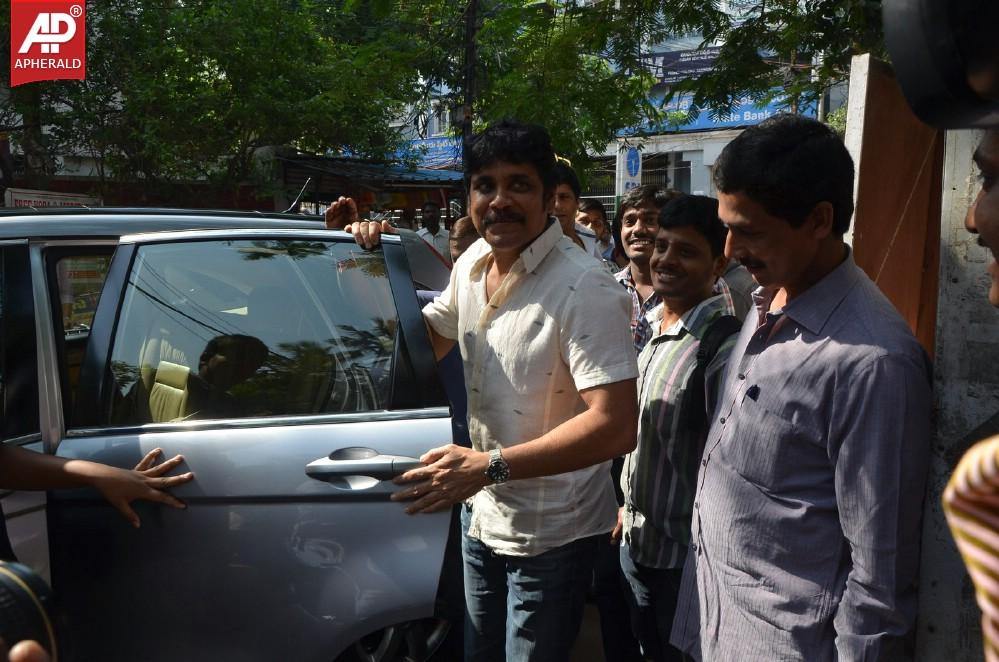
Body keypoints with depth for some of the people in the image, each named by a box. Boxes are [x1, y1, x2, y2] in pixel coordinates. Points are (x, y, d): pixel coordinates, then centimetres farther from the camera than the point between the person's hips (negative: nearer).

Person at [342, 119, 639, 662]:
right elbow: (428, 343, 14)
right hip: (481, 514, 8)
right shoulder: (472, 262, -1)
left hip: (550, 535, -7)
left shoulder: (583, 288, -27)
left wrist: (490, 466, -36)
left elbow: (617, 426, -31)